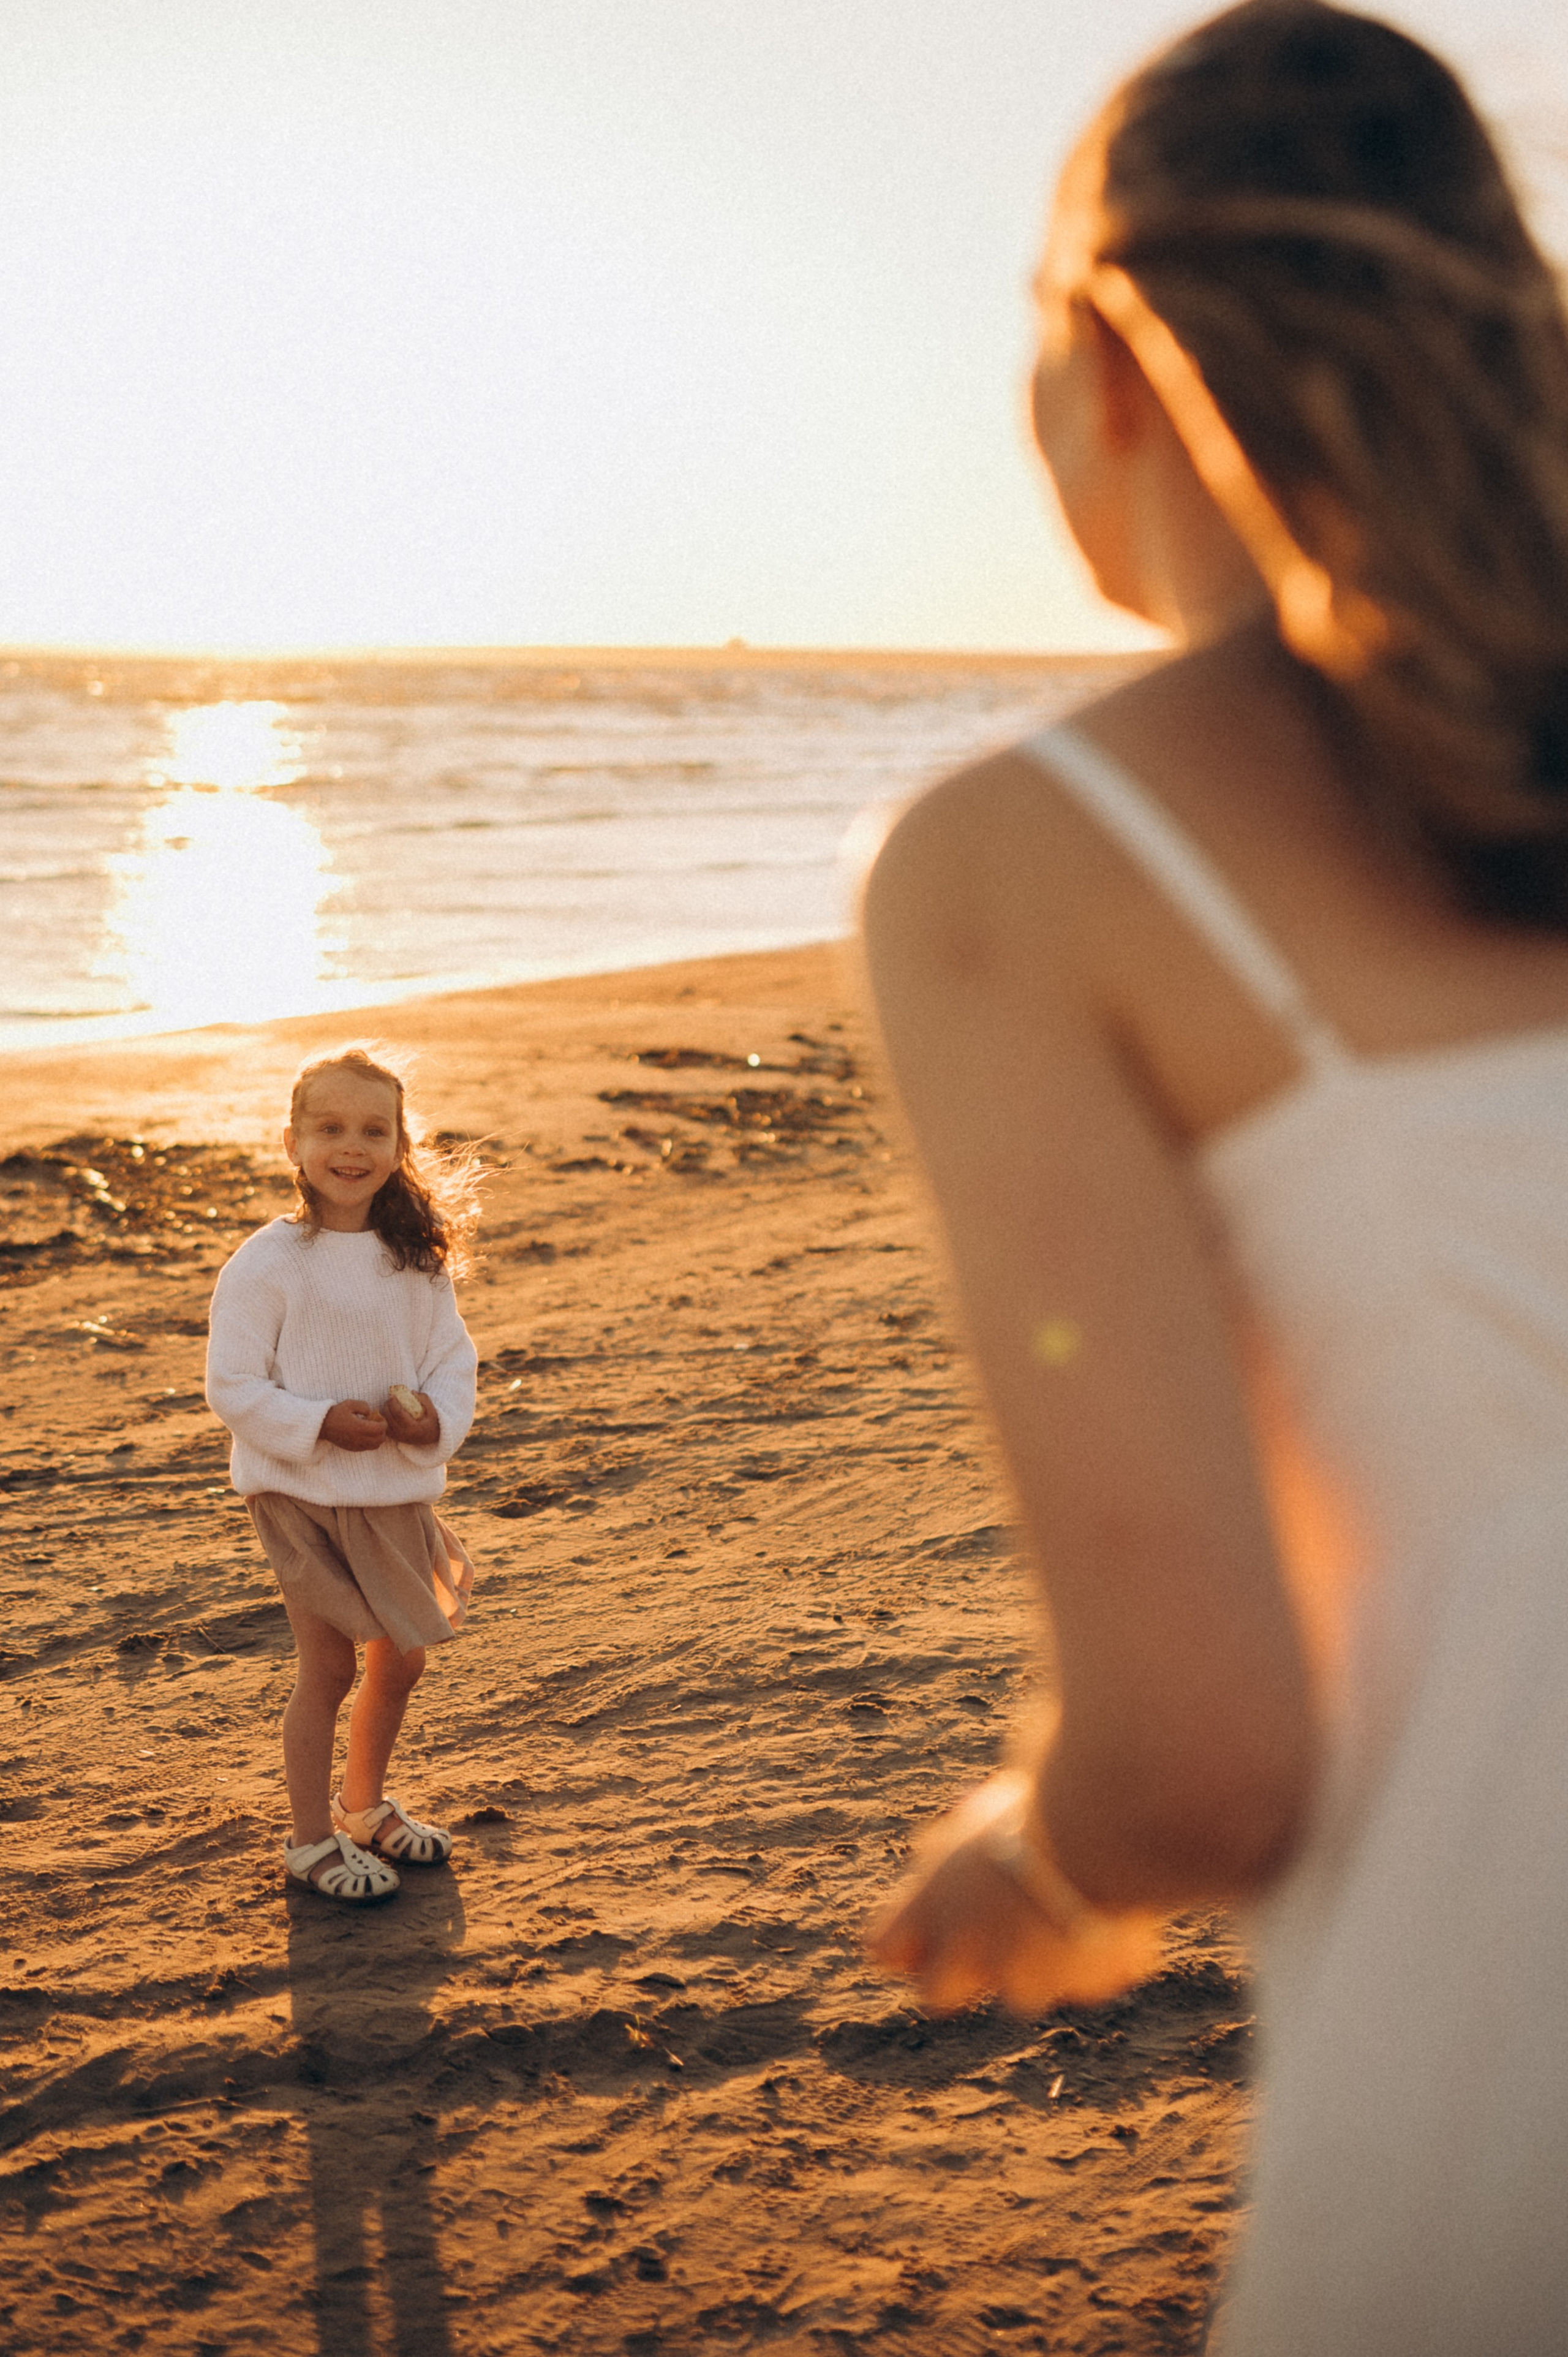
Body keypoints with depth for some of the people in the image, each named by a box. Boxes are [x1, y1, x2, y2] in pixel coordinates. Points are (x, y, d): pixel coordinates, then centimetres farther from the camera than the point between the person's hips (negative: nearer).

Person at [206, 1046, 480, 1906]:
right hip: (302, 1490, -5)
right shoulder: (267, 1264, -14)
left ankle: (364, 1805, 38)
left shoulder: (417, 1259, 1)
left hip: (397, 1489, 5)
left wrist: (436, 1415, -13)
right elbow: (232, 1385, -12)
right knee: (328, 1664, -3)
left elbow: (452, 1356, 7)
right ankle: (312, 1839, 15)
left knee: (402, 1657, 16)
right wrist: (319, 1424, -23)